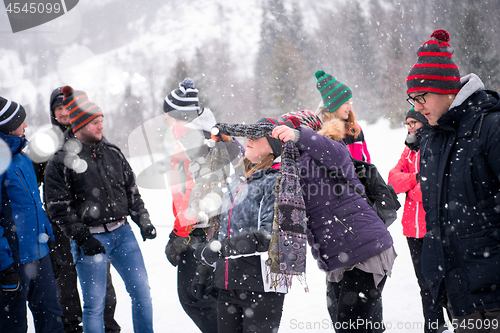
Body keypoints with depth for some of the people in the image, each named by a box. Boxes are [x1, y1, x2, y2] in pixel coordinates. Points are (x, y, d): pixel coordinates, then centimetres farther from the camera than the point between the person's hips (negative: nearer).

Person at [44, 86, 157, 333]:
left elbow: (131, 190, 18)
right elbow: (59, 208, -9)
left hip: (122, 232, 5)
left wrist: (143, 221, 9)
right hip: (91, 239, -5)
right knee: (94, 305, 2)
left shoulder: (112, 153, 10)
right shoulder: (60, 162, -7)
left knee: (142, 293, 7)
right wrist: (82, 238, -16)